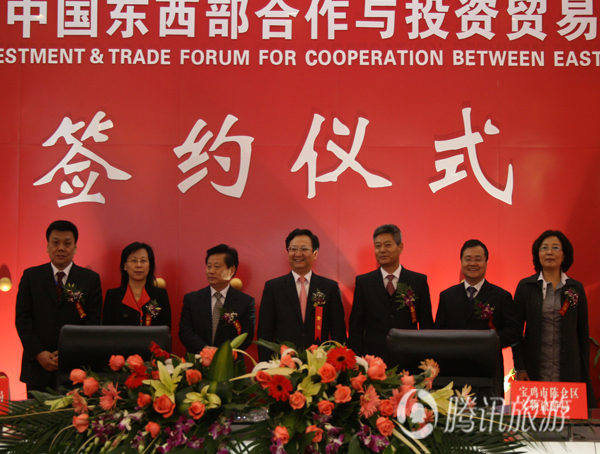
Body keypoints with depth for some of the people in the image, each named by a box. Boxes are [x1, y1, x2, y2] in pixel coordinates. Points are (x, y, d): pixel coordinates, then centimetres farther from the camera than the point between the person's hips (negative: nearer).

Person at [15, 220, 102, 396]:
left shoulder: (90, 279, 6)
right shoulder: (31, 276, 9)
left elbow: (93, 321, 1)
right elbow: (22, 318, 3)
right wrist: (38, 353, -9)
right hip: (38, 367, 1)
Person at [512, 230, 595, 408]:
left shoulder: (576, 288, 7)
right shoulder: (526, 286, 3)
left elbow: (583, 332, 10)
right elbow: (516, 330, 2)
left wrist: (584, 372, 5)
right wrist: (519, 367, -5)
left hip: (568, 371, 1)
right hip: (535, 370, -1)